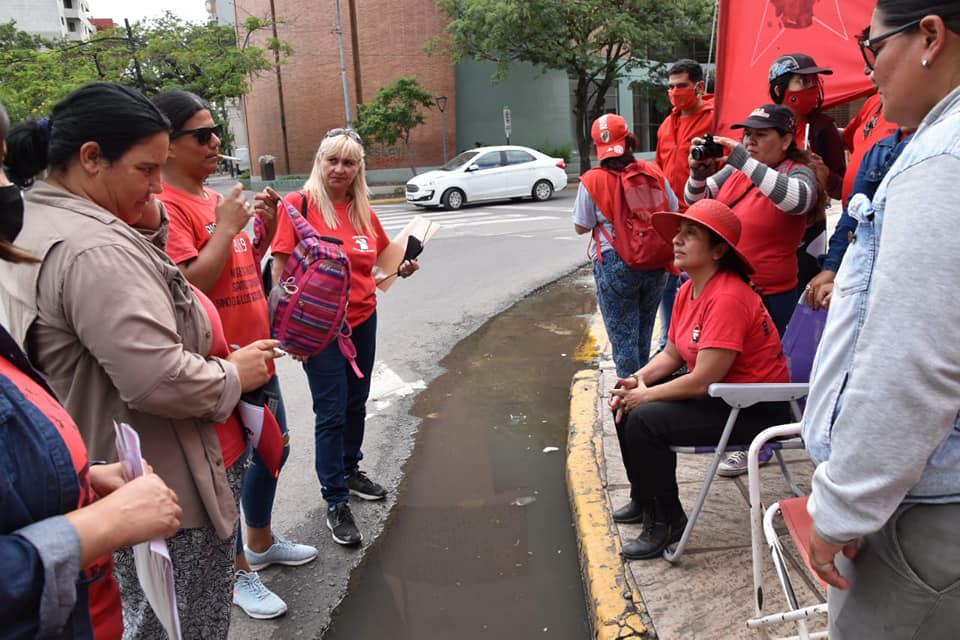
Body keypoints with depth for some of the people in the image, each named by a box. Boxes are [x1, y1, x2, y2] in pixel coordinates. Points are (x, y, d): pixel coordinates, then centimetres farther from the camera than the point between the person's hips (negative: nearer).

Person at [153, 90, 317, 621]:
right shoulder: (166, 207, -16)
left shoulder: (216, 197, 12)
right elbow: (190, 286, -25)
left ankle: (261, 542, 43)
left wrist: (265, 229, 3)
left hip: (255, 354, 9)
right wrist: (226, 226, -19)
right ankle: (238, 573, 25)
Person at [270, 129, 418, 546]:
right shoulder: (299, 204, -11)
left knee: (356, 404, 18)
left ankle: (350, 471, 40)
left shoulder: (364, 211, 5)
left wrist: (402, 268, -1)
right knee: (332, 413, -1)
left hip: (363, 320, 6)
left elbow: (380, 259, 20)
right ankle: (336, 503, 13)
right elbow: (281, 268, -12)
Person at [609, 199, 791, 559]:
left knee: (644, 421, -22)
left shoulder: (727, 298, -27)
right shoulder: (688, 290, 3)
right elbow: (672, 354, 10)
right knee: (626, 404, 6)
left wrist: (646, 395, -16)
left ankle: (668, 521, 0)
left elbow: (702, 381, -28)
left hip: (755, 409, -10)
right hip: (715, 391, 10)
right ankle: (644, 500, 22)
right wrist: (637, 380, -8)